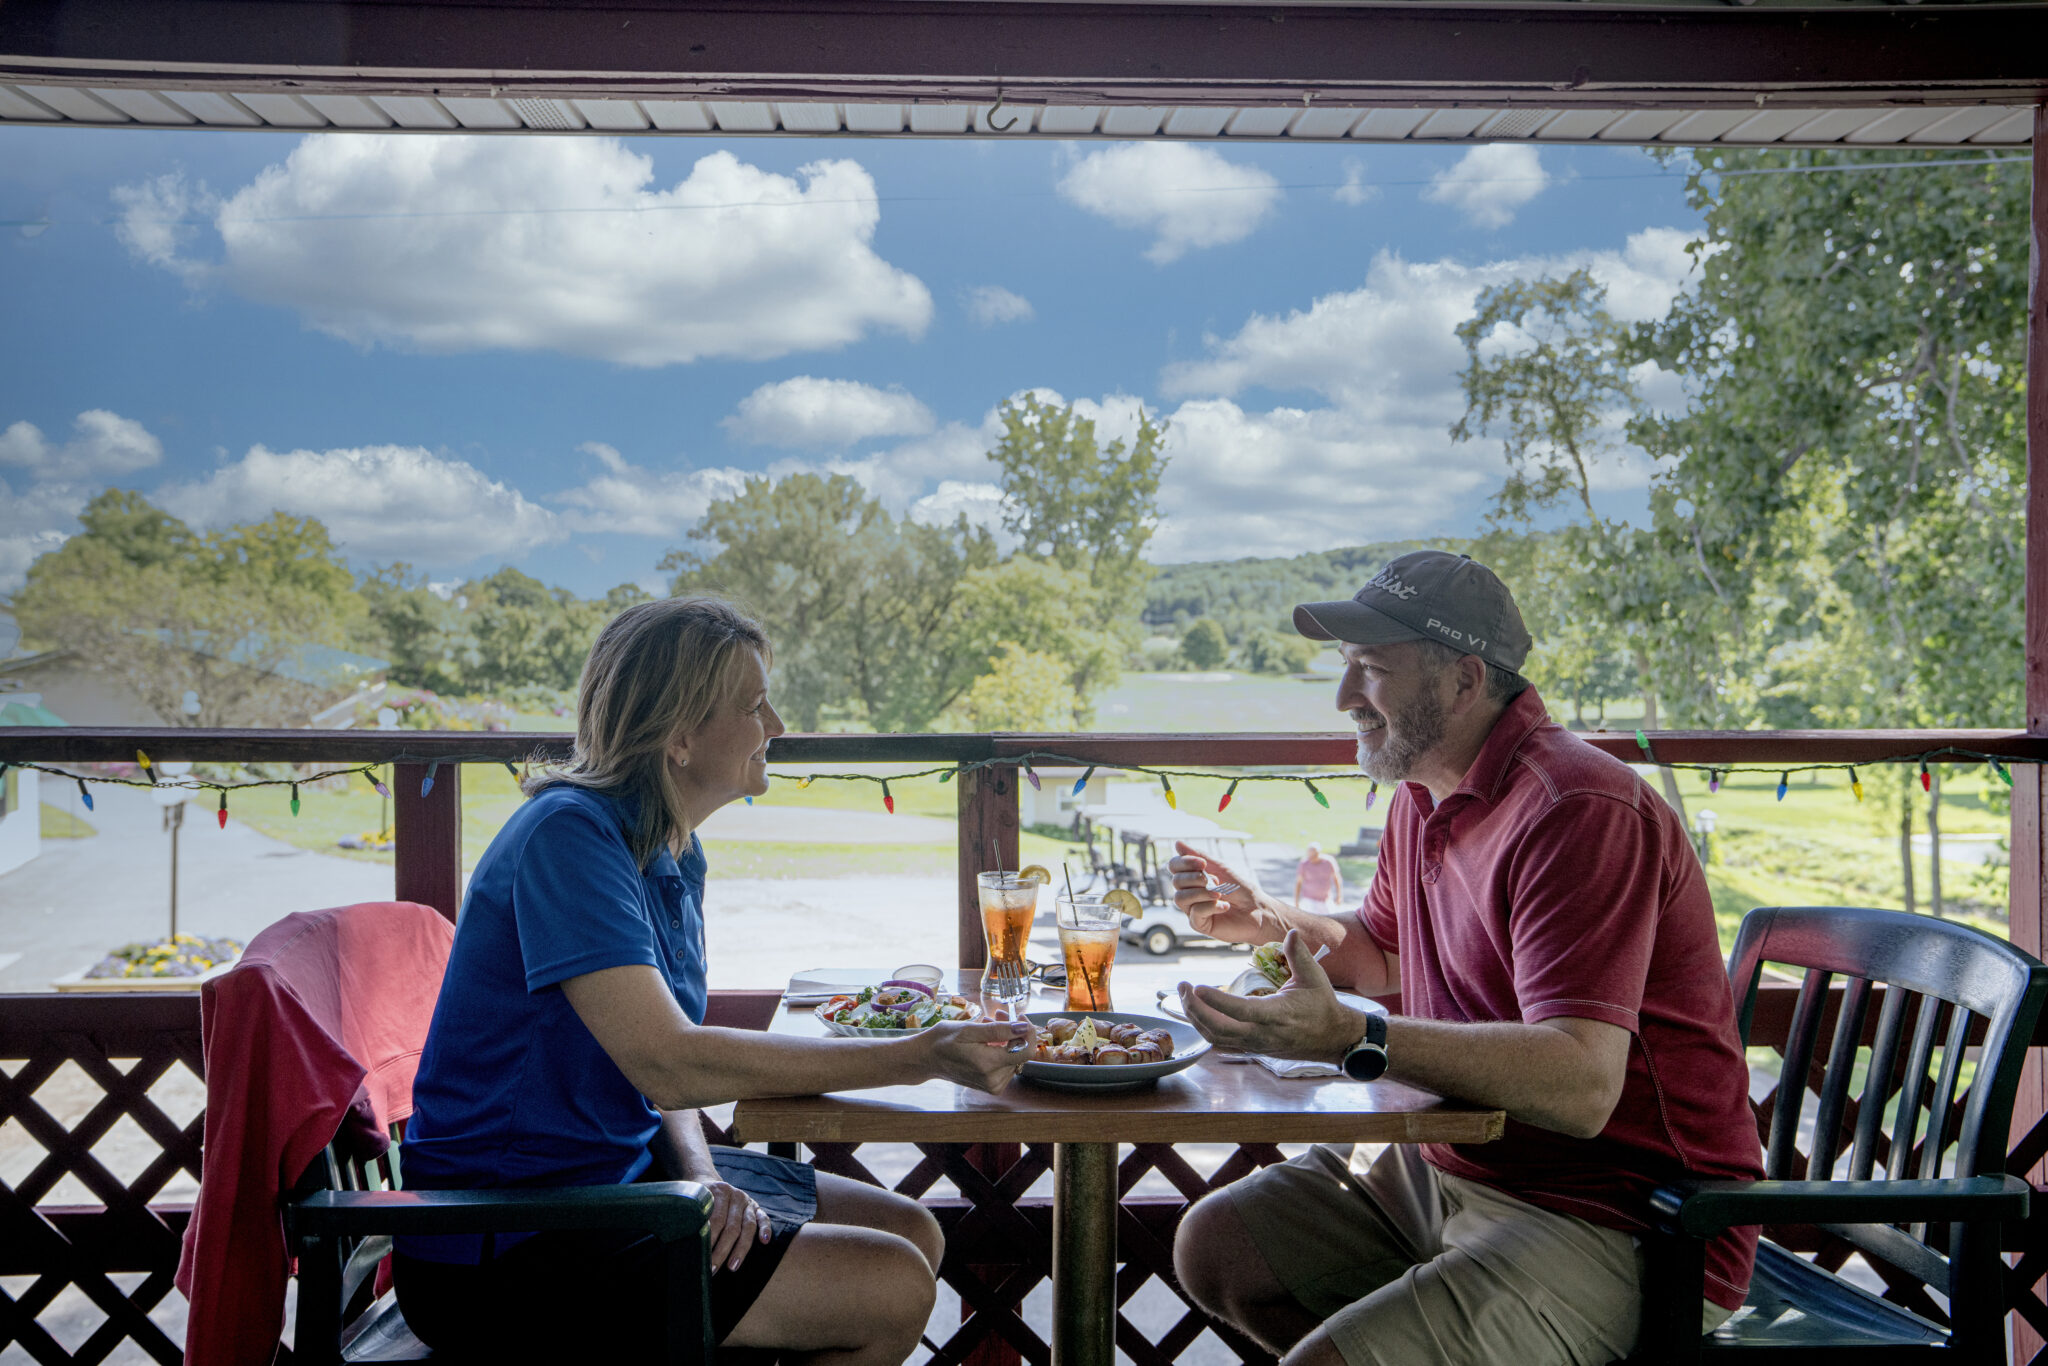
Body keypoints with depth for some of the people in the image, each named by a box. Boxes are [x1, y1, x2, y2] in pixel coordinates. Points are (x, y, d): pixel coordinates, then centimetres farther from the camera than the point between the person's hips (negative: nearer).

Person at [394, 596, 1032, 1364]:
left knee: (913, 1235, 11)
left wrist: (701, 1175, -13)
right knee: (890, 1290, -15)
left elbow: (669, 1059, 9)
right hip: (504, 1255, -9)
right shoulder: (567, 835, -23)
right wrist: (919, 1058, -30)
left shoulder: (674, 852, 6)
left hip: (620, 1171, 9)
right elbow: (668, 1065, -31)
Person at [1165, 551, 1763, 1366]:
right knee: (1214, 1246, 6)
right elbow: (1385, 953, 29)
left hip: (1613, 1224, -10)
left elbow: (1581, 1085, -33)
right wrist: (1263, 923, 11)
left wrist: (1351, 1040, -42)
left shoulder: (1577, 811, -22)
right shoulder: (1423, 794, 9)